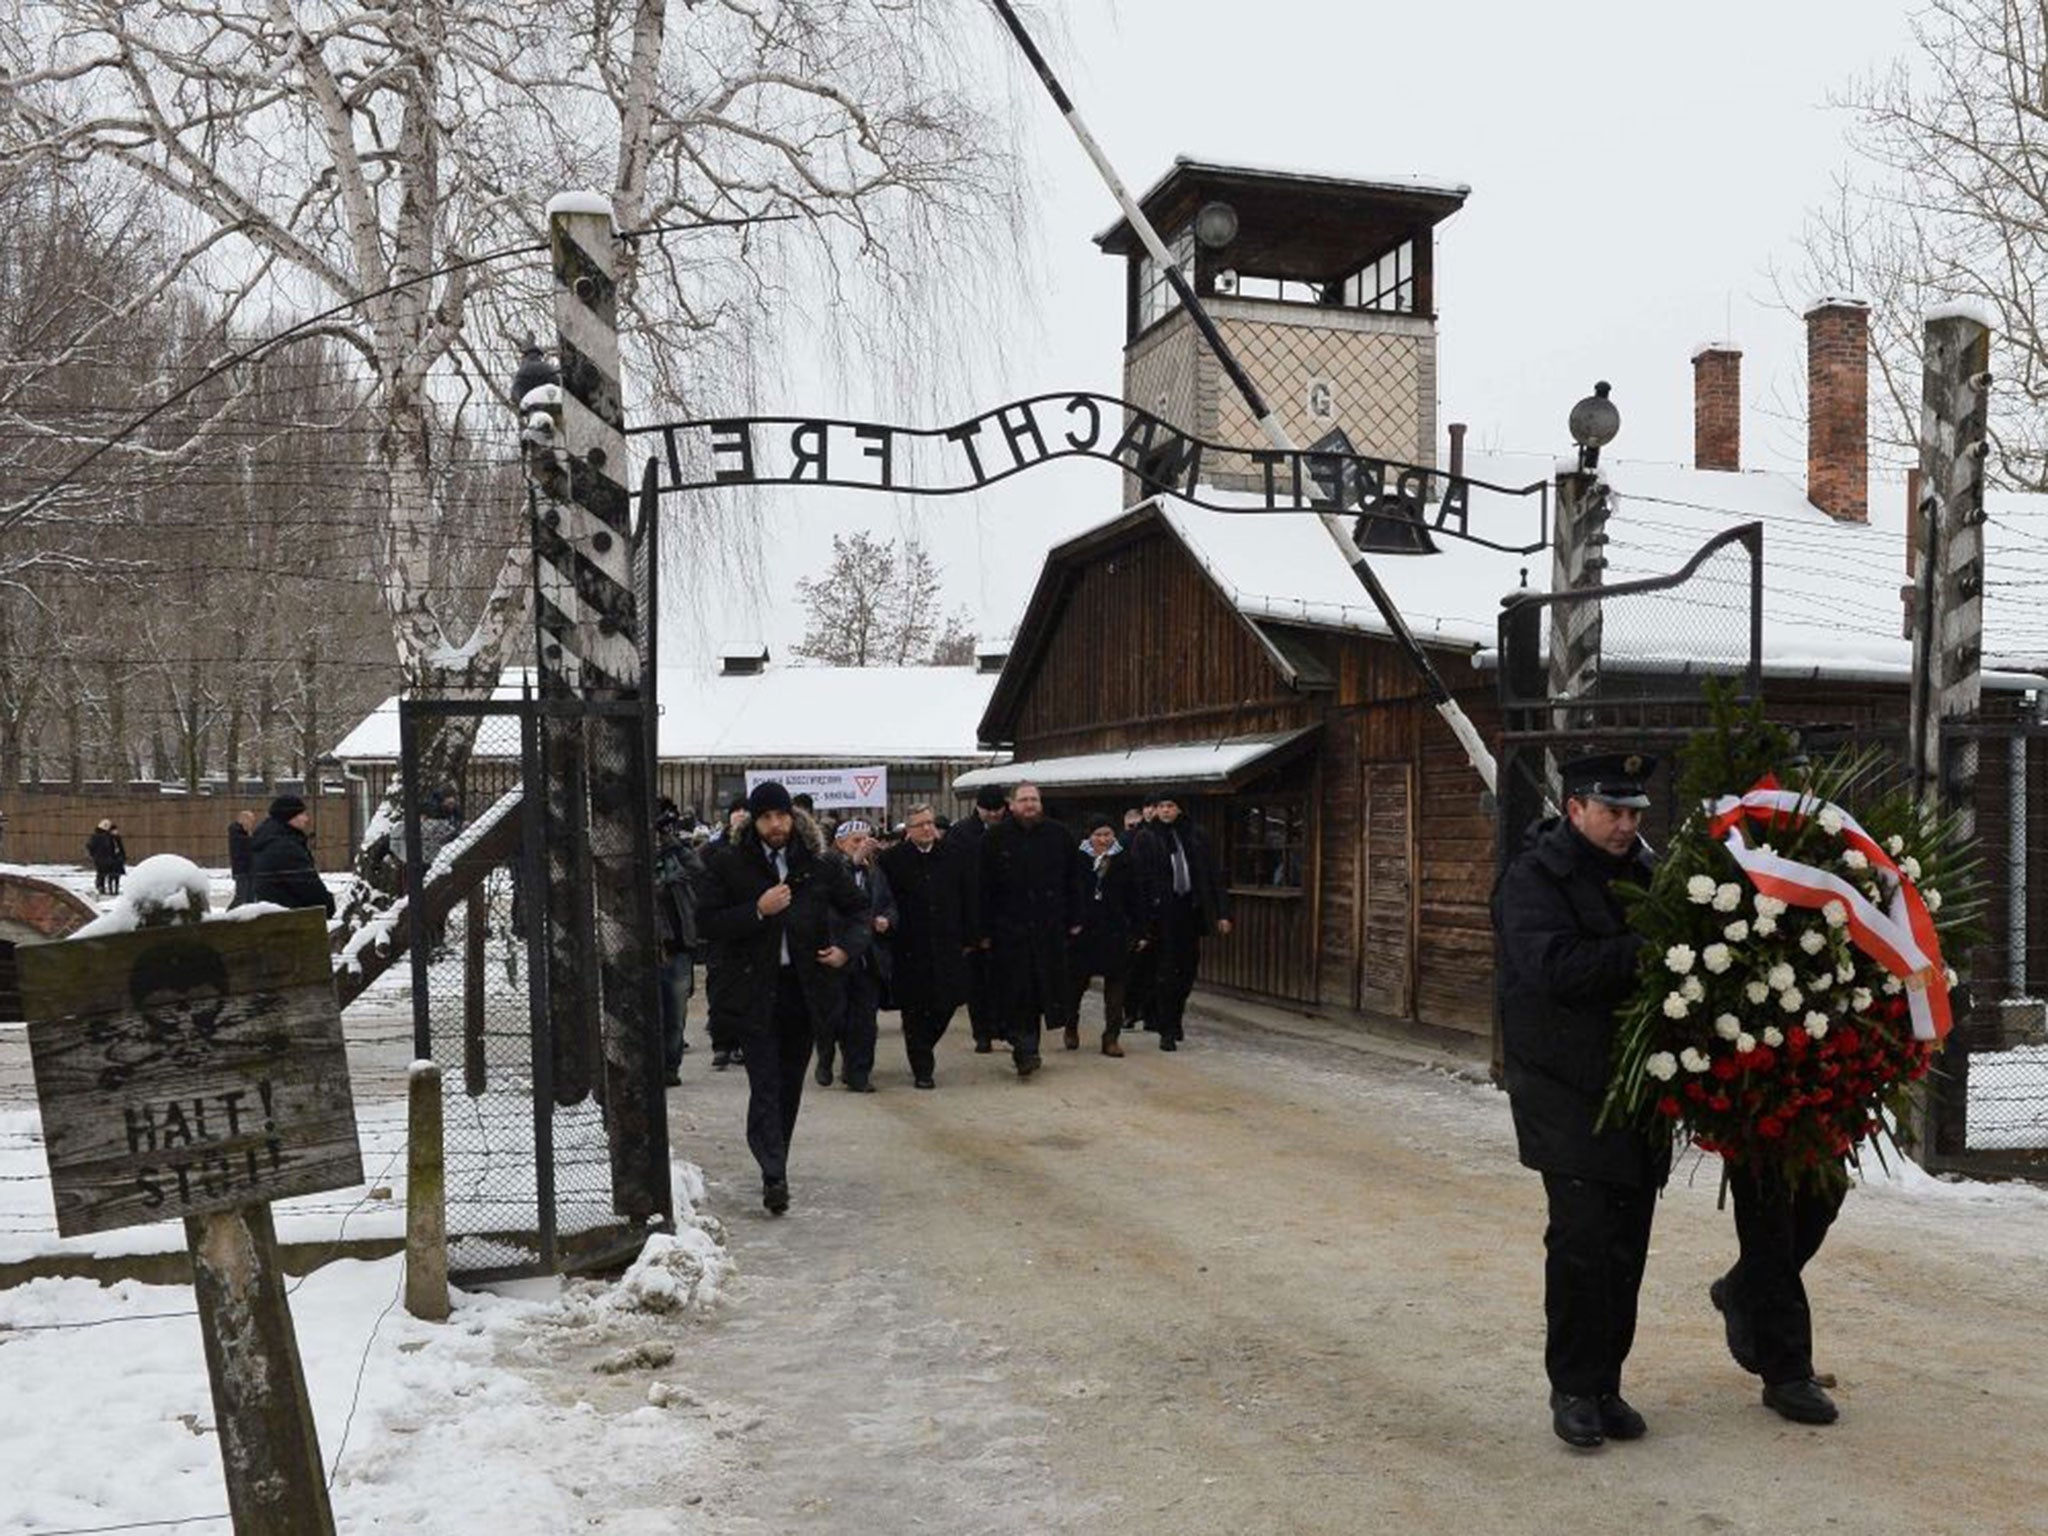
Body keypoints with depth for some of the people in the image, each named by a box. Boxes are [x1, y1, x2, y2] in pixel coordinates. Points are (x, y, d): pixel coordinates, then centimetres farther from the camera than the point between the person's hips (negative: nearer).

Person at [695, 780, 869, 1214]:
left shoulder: (818, 864, 5)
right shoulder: (727, 864, -3)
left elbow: (857, 907, 17)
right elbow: (706, 922, -7)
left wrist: (848, 947, 0)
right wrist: (758, 911, -18)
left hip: (804, 987, 3)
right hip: (753, 989, -3)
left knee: (790, 1084, 11)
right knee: (765, 1084, -10)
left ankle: (775, 1167, 25)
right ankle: (774, 1175, -12)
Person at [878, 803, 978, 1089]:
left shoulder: (957, 854, 2)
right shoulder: (893, 860, -4)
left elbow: (972, 898, 6)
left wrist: (970, 938, 3)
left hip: (948, 945, 2)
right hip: (910, 950, -2)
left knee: (947, 1003, 5)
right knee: (915, 1011, 2)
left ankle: (923, 1048, 33)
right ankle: (922, 1068, 13)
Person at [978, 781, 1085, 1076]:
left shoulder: (1059, 835, 5)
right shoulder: (996, 838, 0)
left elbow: (1073, 881, 9)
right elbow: (984, 887, 0)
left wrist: (1075, 919, 5)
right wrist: (984, 929, -3)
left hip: (1051, 927, 1)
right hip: (1009, 927, -1)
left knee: (1052, 983, 4)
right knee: (1016, 991, -1)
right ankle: (1025, 1049, 4)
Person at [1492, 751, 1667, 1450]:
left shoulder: (1644, 870, 11)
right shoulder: (1534, 876, -9)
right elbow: (1553, 966, -23)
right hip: (1568, 1095, -6)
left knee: (1627, 1244, 9)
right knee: (1581, 1238, -7)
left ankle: (1605, 1385, 22)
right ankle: (1573, 1387, 8)